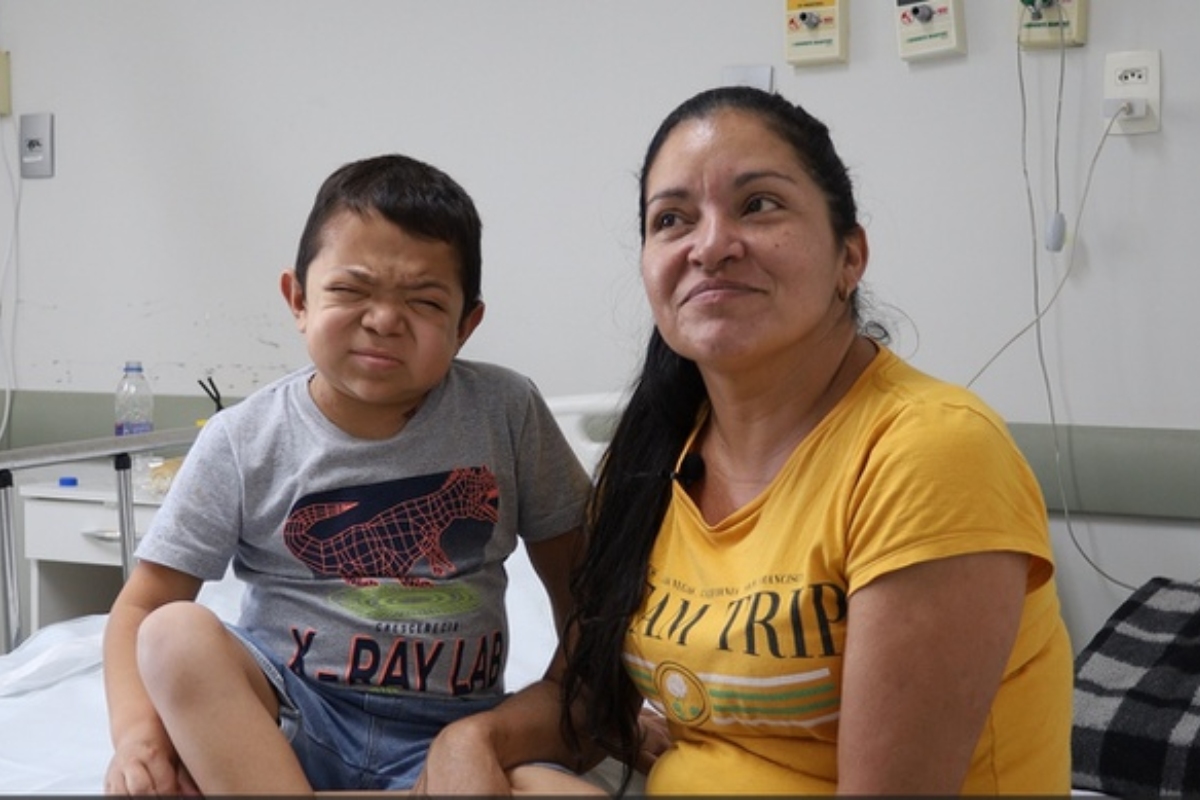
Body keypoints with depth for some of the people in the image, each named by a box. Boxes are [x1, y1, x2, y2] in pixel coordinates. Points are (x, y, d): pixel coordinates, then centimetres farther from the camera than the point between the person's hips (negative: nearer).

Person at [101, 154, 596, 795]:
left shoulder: (507, 412, -3)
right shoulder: (243, 445, -4)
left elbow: (575, 573, 8)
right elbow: (140, 607, -3)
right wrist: (136, 729, -20)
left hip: (446, 730, 1)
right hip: (281, 715, 0)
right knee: (176, 635, -28)